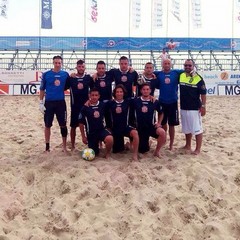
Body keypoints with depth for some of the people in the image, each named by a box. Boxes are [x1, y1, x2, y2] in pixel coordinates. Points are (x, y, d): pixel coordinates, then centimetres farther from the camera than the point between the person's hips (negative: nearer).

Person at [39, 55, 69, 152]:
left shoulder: (65, 74, 1)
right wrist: (41, 103, -2)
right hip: (49, 102, -1)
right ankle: (47, 146, 17)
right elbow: (42, 89, 2)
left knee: (63, 125, 6)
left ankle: (64, 146, 18)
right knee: (47, 125, 6)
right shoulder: (46, 74, -2)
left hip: (61, 102, 1)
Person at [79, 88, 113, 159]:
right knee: (94, 153, 7)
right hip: (91, 133, 0)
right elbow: (81, 123, -2)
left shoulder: (103, 105, -5)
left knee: (110, 139, -33)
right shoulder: (85, 108, -7)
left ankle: (107, 153, -5)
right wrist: (83, 136, -1)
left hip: (102, 129, 0)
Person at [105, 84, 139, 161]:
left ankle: (135, 154, -24)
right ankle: (125, 145, 39)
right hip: (114, 128, 1)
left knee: (134, 133, -35)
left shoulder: (128, 102, -1)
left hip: (126, 127, -1)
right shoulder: (110, 103, -1)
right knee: (116, 150, 6)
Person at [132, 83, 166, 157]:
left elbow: (160, 113, 11)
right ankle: (146, 143, 41)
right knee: (142, 150, 4)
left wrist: (159, 123, -2)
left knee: (162, 132, -34)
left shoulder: (155, 102, -4)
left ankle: (157, 151, -11)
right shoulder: (136, 101, -5)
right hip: (140, 128, 1)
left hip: (152, 126, 0)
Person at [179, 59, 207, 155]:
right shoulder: (181, 76, 3)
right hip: (183, 108, 5)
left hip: (195, 108, -5)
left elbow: (203, 94, -8)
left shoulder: (198, 78, -10)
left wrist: (203, 106, -11)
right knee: (187, 128, 18)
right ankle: (188, 145, 33)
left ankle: (198, 149, 7)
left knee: (197, 129, -1)